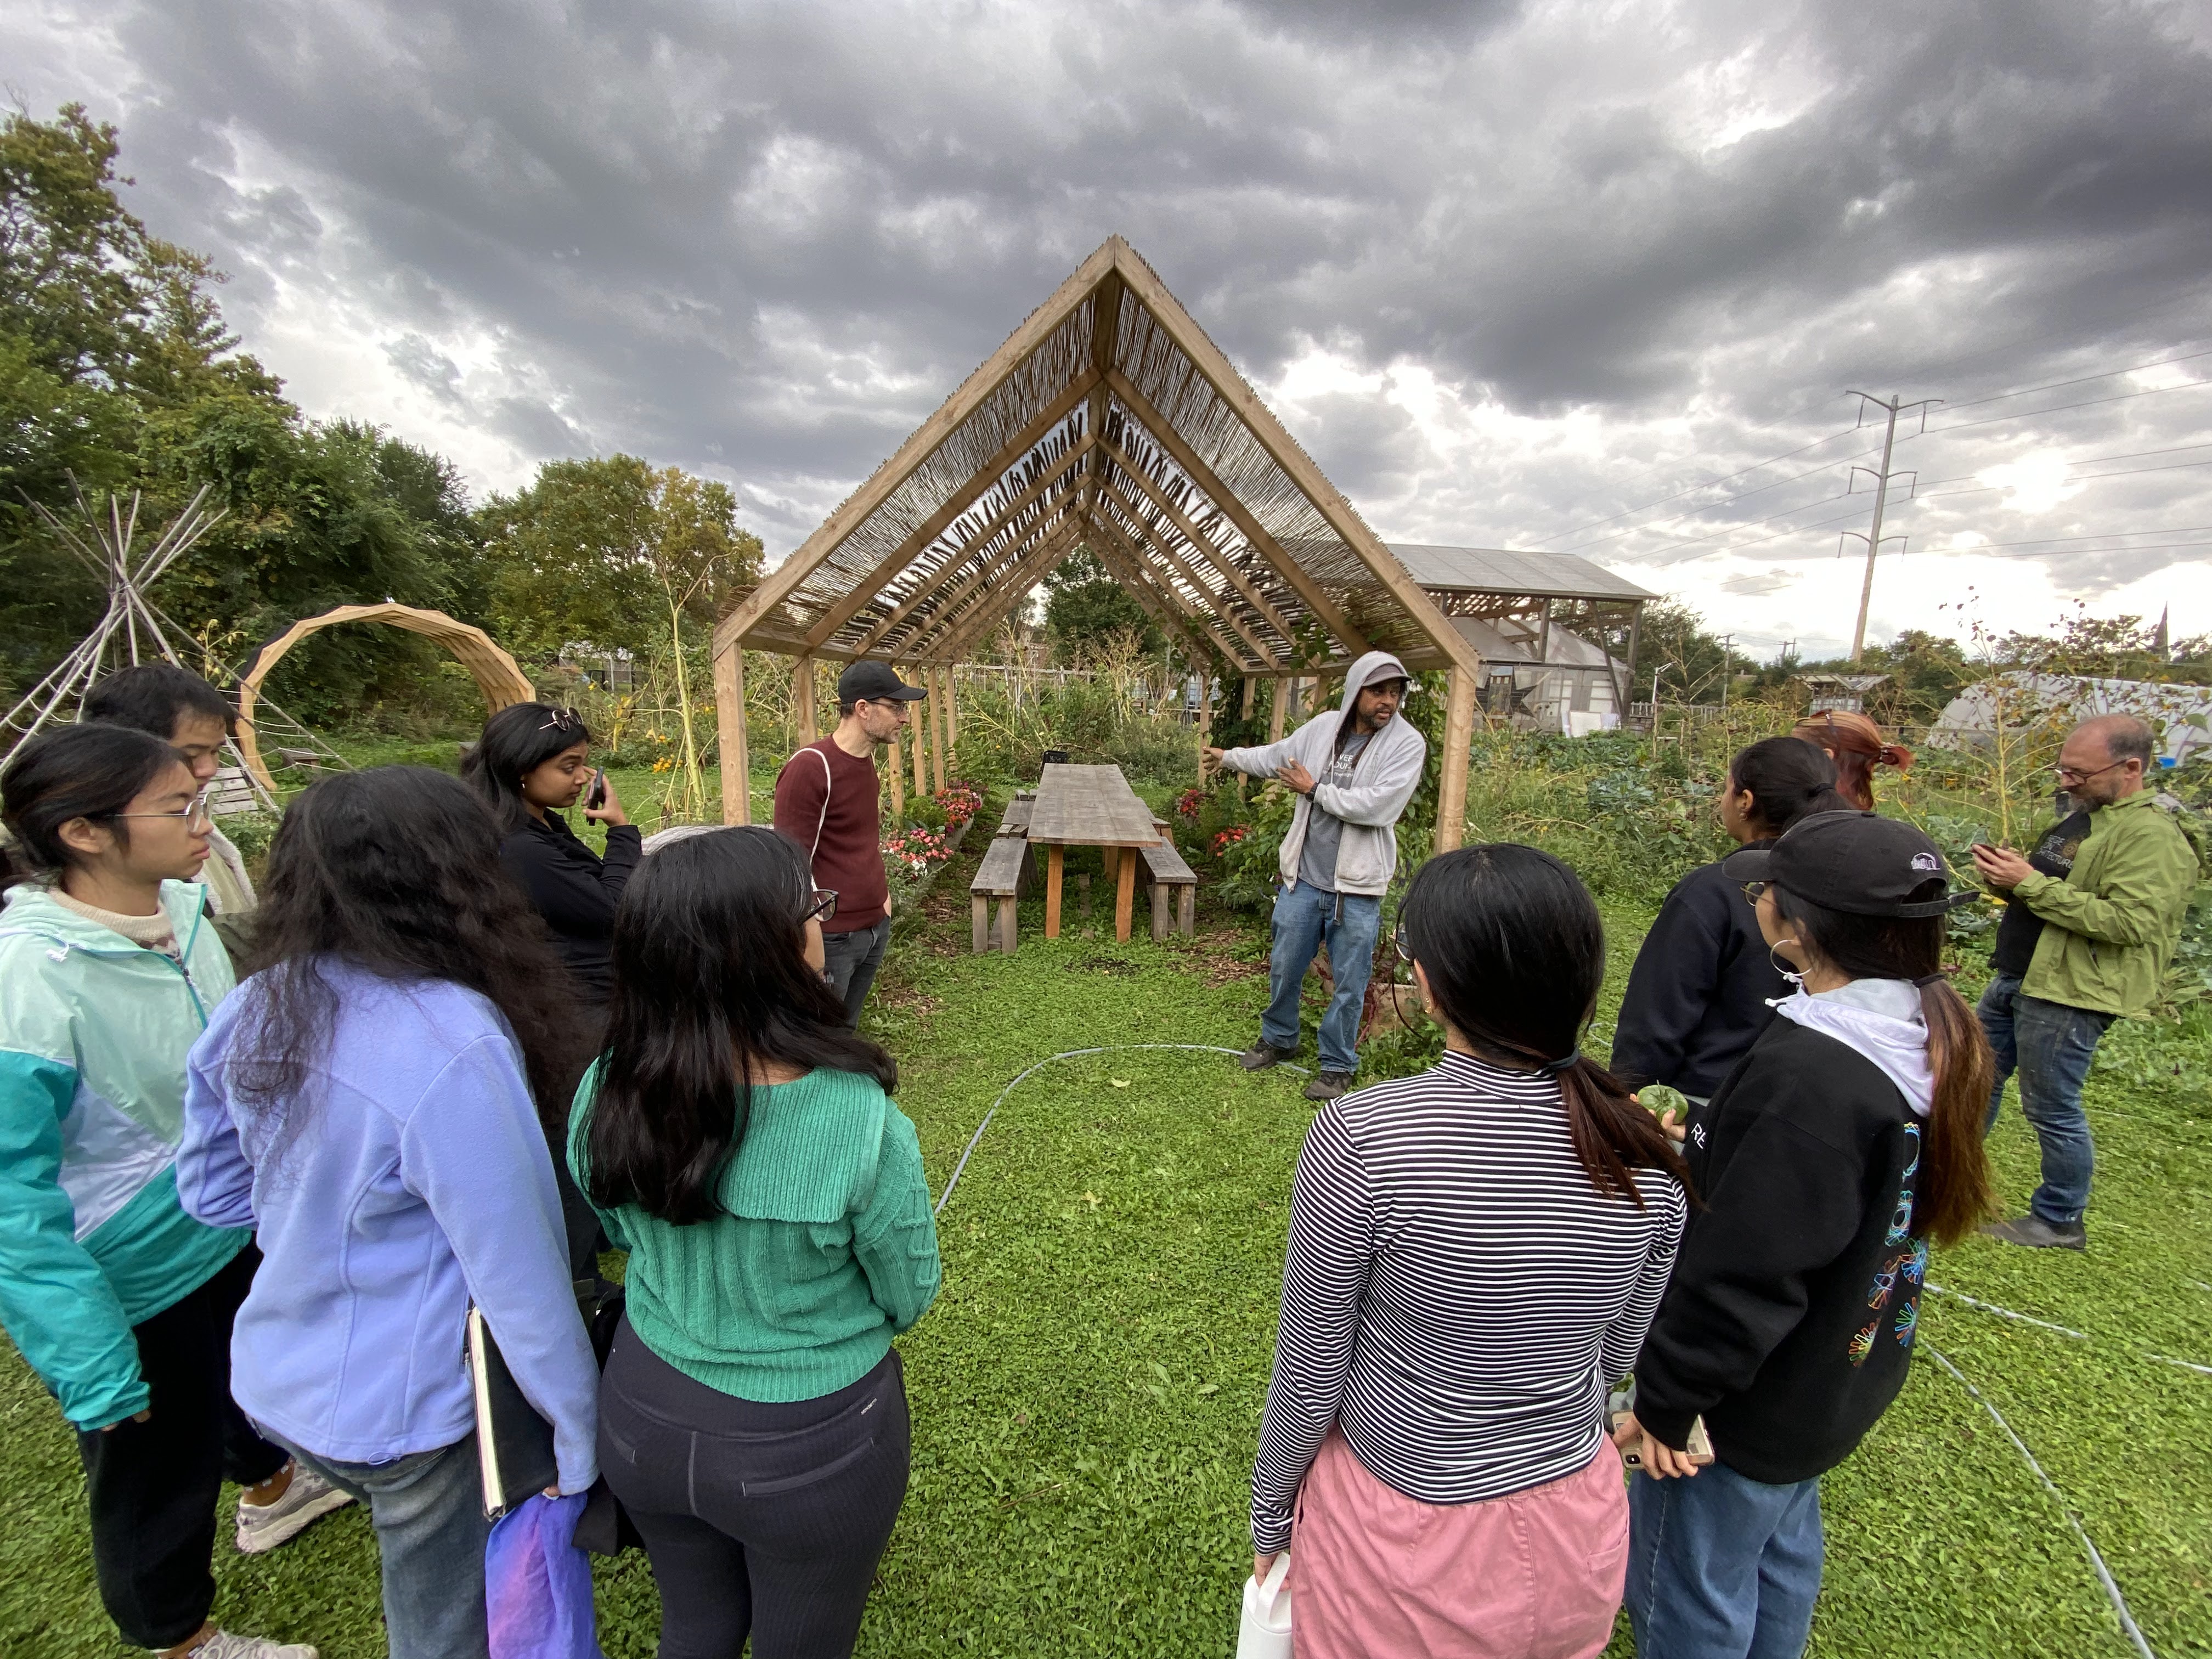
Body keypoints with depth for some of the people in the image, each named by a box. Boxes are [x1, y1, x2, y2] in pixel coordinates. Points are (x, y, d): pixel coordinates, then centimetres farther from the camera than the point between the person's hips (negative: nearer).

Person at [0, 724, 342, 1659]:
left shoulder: (179, 910, -11)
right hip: (134, 1289, -6)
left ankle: (268, 1488, 61)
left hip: (231, 1233, 6)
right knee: (157, 1468, 19)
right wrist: (95, 1370, -19)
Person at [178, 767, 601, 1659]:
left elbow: (214, 1192, 7)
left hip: (276, 1384, 7)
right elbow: (518, 1272, -25)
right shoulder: (451, 1042, -32)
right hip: (404, 1416, -7)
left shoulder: (253, 1011, -8)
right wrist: (579, 1433, -13)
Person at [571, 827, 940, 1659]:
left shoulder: (603, 1097, -20)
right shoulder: (861, 1126, -34)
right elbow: (909, 1298, -14)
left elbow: (629, 1235, 1)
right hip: (808, 1445, -3)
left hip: (645, 1414, 4)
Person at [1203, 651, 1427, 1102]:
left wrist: (1315, 789, -14)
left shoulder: (1408, 744, -11)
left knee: (1348, 984, 7)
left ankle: (1337, 1065, 28)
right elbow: (1275, 756, 20)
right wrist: (1229, 756, 35)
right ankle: (1278, 1039, 40)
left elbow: (1377, 805, -24)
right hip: (1303, 878, 4)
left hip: (1356, 888, -4)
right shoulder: (1323, 727, 1)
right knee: (1284, 966, 17)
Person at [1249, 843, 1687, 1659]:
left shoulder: (1361, 1137, -30)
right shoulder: (1647, 1159, -16)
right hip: (1578, 1534, 4)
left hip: (1403, 1539, -3)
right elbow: (1613, 1355, 1)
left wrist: (1269, 1513, 2)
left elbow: (1310, 1373, -18)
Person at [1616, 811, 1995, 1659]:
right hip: (1840, 1382, 8)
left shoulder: (1805, 1077, -35)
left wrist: (1663, 1402, -17)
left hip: (1751, 1407, -8)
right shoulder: (1928, 1039, -6)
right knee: (1780, 1554, 31)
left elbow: (1740, 1276, -28)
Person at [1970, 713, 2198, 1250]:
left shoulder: (2152, 836, -16)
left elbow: (2129, 923, -25)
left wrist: (2030, 882, -26)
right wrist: (2006, 877, 1)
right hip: (2016, 979, 9)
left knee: (2052, 1110, 4)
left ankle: (2061, 1222, 21)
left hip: (2067, 996, -9)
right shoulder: (2081, 817, 13)